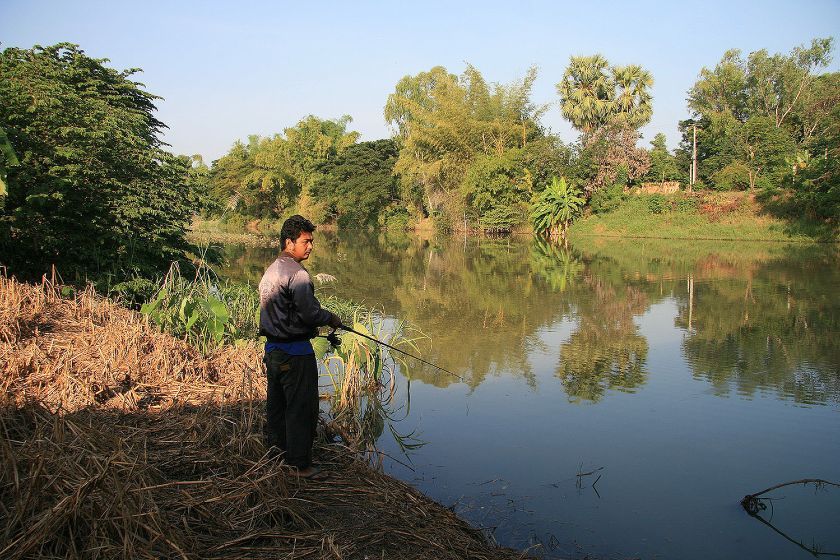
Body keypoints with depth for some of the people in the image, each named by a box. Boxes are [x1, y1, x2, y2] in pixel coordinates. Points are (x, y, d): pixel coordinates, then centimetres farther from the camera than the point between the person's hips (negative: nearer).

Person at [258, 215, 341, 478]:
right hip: (295, 353, -9)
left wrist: (312, 325, 17)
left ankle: (275, 455, 31)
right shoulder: (296, 274, -18)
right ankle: (300, 464, 7)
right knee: (301, 409, 0)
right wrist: (331, 318, 0)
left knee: (276, 406, 18)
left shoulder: (270, 271, 12)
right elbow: (310, 312, -20)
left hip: (272, 348, 9)